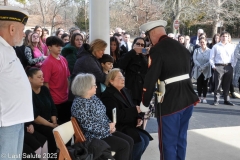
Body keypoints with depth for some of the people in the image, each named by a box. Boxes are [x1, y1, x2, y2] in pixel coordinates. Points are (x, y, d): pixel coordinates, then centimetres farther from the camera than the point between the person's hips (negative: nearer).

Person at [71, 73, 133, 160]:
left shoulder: (93, 97, 8)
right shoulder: (79, 105, -22)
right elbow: (89, 126, -25)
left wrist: (110, 124, -4)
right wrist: (108, 127, -16)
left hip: (105, 131, 9)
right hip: (94, 137, -9)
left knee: (130, 141, 1)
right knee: (124, 146, -15)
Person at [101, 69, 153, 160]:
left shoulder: (125, 91, 15)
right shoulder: (108, 95, -13)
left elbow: (131, 109, 18)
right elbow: (117, 115, -24)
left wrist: (139, 118, -3)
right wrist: (136, 110, -23)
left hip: (129, 125, 8)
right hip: (118, 128, -8)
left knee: (146, 139, -9)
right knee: (139, 141, -22)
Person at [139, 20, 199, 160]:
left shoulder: (157, 50, -13)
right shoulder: (182, 47, 10)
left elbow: (150, 79, -15)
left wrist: (144, 104, -4)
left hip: (170, 101, -7)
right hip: (188, 98, 7)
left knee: (168, 142, 4)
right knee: (181, 139, 19)